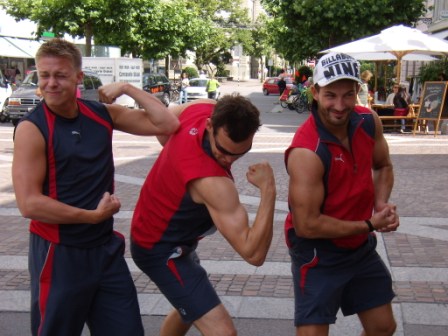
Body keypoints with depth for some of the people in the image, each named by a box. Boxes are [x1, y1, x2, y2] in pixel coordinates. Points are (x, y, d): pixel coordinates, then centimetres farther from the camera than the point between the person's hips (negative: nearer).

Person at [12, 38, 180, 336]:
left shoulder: (103, 114, 2)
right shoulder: (32, 129, -13)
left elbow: (167, 124, -2)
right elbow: (30, 204, -19)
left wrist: (127, 88, -7)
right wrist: (94, 215, -14)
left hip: (106, 247, 5)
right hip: (59, 254, -5)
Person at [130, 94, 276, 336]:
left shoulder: (207, 108, -16)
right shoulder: (212, 182, -39)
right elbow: (254, 253, -38)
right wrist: (268, 189, -39)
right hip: (162, 251, -10)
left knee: (190, 308, 32)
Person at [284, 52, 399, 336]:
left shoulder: (369, 121, -8)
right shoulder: (306, 152, -30)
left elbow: (383, 167, 12)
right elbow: (307, 225, -28)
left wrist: (381, 203, -8)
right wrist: (370, 225, -19)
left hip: (361, 248, 7)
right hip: (318, 255, -7)